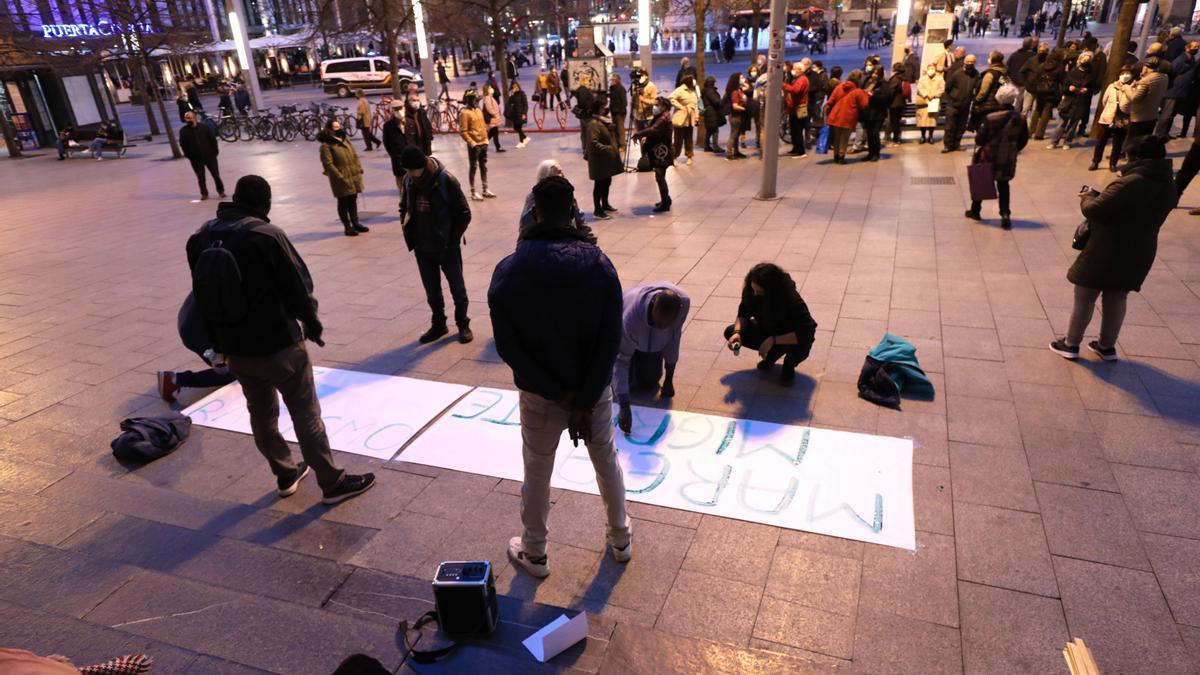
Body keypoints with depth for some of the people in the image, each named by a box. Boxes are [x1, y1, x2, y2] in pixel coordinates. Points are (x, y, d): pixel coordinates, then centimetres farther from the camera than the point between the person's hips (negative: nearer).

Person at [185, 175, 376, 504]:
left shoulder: (202, 237, 2)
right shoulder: (266, 235, -19)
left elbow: (203, 295, 9)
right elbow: (297, 285, -15)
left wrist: (219, 341, 18)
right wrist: (312, 324, 2)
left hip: (234, 348, 6)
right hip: (277, 343, -6)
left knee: (261, 413, 20)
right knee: (305, 413, 4)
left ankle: (285, 474, 34)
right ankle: (332, 482, 12)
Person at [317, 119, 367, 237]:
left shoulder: (345, 140, 13)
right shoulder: (326, 145, -11)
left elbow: (354, 155, 17)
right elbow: (328, 164, -17)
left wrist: (359, 168, 6)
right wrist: (340, 177, -20)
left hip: (354, 176, 7)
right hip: (341, 180, -7)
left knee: (353, 200, 16)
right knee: (343, 202, 3)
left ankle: (355, 223, 27)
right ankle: (347, 226, 11)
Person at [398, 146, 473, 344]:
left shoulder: (446, 180, -17)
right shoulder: (408, 180, -3)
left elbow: (464, 213, -11)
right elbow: (405, 208, 13)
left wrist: (451, 239, -12)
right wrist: (409, 235, 3)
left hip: (446, 247, -4)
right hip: (422, 248, 4)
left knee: (457, 287, 10)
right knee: (431, 290, 15)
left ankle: (463, 324, 26)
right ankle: (438, 324, 32)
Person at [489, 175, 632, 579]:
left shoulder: (508, 271, -15)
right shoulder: (598, 264, -14)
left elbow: (508, 347, -16)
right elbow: (611, 342, -17)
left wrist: (558, 394, -13)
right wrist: (585, 400, -13)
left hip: (538, 395, -1)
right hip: (596, 388, 1)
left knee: (537, 474, 18)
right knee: (607, 463, 23)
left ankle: (534, 553, 37)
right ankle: (620, 539, 41)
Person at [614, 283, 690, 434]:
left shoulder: (684, 301, -36)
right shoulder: (630, 318, -48)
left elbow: (674, 337, -20)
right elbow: (621, 360, -39)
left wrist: (669, 379, -13)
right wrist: (624, 406, -43)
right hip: (623, 335, -3)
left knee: (649, 382, 3)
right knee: (629, 383, -5)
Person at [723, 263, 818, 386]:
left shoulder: (792, 299, -35)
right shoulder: (751, 293, -22)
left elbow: (807, 333, -40)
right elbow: (743, 314, -9)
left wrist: (773, 340, -44)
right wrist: (737, 332, -31)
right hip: (768, 331, 5)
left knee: (800, 348, -40)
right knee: (730, 332, -12)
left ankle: (789, 365, 0)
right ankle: (774, 352, 7)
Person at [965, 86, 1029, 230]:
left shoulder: (990, 118, -20)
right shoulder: (1020, 119, -9)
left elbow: (979, 139, -13)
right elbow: (1023, 140, 1)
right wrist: (1013, 151, 17)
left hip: (988, 158, -2)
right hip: (1008, 160, 2)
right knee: (1003, 186, 16)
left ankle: (975, 211, 31)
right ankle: (1005, 215, 5)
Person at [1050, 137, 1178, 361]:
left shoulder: (1130, 183, -25)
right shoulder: (1168, 186, 3)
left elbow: (1095, 210, -25)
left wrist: (1088, 197, -3)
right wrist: (1099, 197, 7)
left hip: (1108, 250, -7)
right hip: (1140, 252, 7)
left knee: (1084, 297, 8)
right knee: (1117, 298, 20)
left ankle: (1071, 344, 18)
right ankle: (1107, 346, 30)